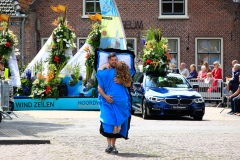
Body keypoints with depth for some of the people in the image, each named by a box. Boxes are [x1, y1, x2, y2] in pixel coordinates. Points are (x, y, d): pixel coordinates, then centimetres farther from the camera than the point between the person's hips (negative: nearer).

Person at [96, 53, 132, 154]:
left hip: (121, 103, 2)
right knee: (109, 122, -13)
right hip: (108, 101, -2)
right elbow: (99, 88, 0)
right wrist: (105, 96, -16)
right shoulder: (104, 73, 3)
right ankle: (109, 145, -11)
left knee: (117, 123, 1)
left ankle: (113, 145, 7)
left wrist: (121, 81, -11)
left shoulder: (121, 72, 8)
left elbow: (128, 84, 8)